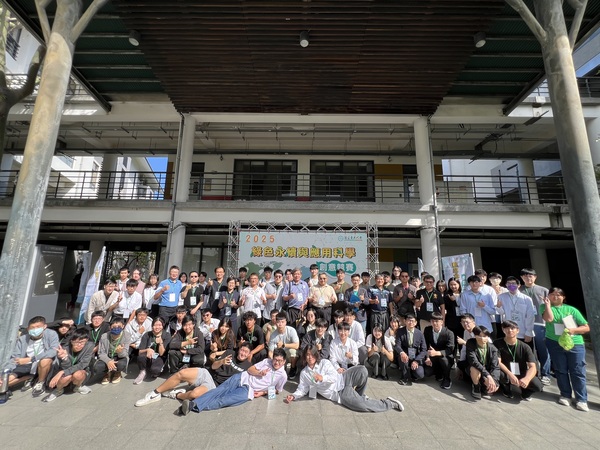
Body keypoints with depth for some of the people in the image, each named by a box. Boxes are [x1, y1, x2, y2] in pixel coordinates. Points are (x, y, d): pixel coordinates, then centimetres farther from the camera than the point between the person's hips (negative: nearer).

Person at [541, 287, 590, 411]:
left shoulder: (572, 309, 3)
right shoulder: (545, 307, 1)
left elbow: (586, 328, 4)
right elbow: (549, 318, -19)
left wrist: (573, 330, -14)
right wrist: (548, 304, -13)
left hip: (575, 344, 1)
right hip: (555, 344, 0)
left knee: (578, 372, 2)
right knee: (561, 371, 7)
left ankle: (581, 399, 12)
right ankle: (565, 395, 19)